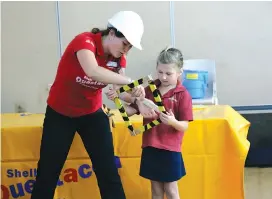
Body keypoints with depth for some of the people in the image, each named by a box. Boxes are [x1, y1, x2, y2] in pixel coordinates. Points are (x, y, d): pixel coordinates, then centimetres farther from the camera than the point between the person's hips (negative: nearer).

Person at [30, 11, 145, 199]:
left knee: (108, 169, 1)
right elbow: (93, 71, -46)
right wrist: (131, 82, -44)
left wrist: (136, 97, -37)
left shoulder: (118, 57, -8)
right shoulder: (85, 41, -26)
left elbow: (119, 91, -16)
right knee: (48, 171, 4)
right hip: (60, 113, -4)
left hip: (92, 113, 5)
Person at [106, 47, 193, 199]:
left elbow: (185, 126, -12)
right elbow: (131, 111, 4)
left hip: (170, 149, -4)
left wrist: (173, 122, -33)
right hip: (150, 147, 4)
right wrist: (117, 99, -12)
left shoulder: (183, 95, -10)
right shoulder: (149, 90, 5)